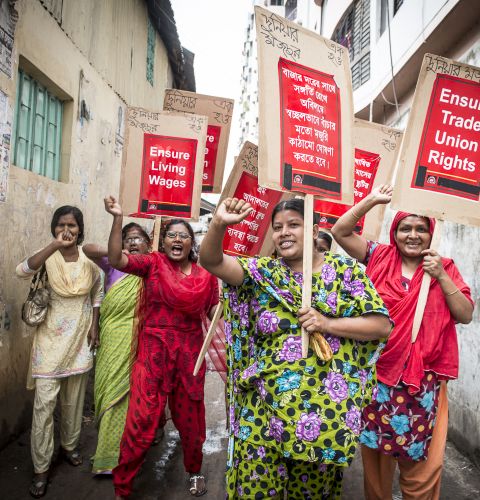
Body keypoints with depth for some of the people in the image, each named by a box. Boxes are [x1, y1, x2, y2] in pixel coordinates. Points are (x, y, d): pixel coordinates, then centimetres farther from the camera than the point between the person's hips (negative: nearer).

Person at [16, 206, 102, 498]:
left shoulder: (89, 259, -2)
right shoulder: (48, 257, -10)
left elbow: (97, 293, 10)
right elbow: (22, 271, -32)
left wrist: (94, 327, 5)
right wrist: (55, 245, -40)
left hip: (80, 338, 3)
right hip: (51, 338, -2)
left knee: (74, 400, 16)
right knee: (45, 403, -1)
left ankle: (69, 445, 38)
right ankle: (41, 467, 15)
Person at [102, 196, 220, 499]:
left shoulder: (206, 275, 1)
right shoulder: (154, 263, -4)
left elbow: (215, 312, 9)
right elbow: (116, 260, -18)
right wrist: (118, 218, -25)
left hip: (189, 355, 2)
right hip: (153, 352, -2)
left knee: (190, 418, 17)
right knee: (141, 421, 0)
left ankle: (195, 471, 45)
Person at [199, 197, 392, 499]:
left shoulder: (346, 271, -1)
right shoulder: (264, 272, 1)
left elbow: (382, 324, -4)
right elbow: (211, 261, -11)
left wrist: (327, 324, -16)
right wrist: (219, 224, -30)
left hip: (328, 409, 0)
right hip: (264, 406, 1)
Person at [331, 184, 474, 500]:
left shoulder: (445, 268, 3)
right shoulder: (380, 257, 1)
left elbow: (466, 315, -2)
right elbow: (340, 232, -5)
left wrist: (441, 277, -11)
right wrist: (373, 200, -11)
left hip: (424, 380, 0)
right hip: (379, 374, 0)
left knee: (422, 461, 8)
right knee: (376, 456, 16)